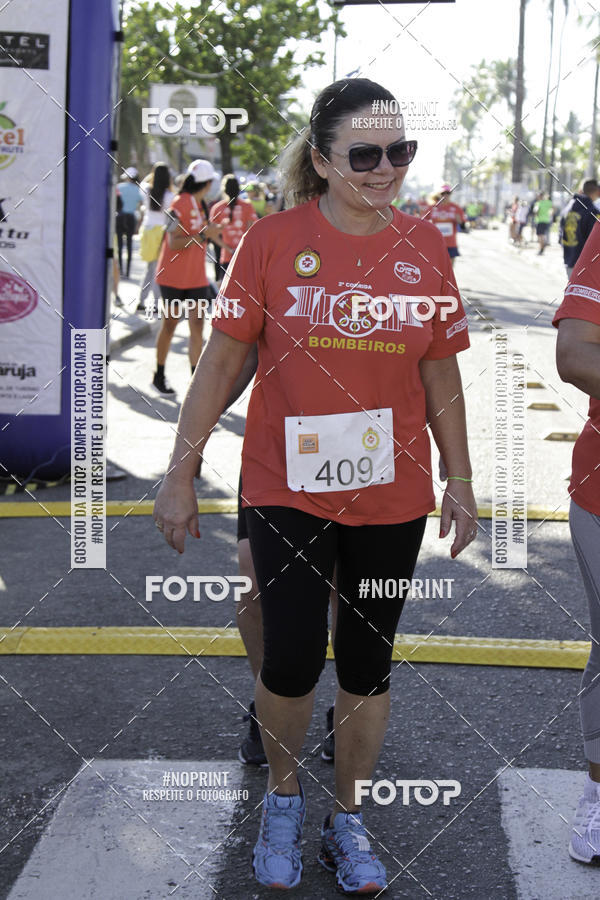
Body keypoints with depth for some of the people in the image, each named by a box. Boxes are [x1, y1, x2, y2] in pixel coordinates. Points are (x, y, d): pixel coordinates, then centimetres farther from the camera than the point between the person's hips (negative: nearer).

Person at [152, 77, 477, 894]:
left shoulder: (423, 247, 0)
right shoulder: (273, 241, -7)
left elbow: (442, 375, 7)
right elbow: (221, 362, -3)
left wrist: (461, 482, 8)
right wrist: (180, 475, -3)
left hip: (392, 496, 2)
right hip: (288, 490, -2)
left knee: (368, 664, 12)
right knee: (290, 663, 0)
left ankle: (348, 820, 31)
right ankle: (283, 797, 29)